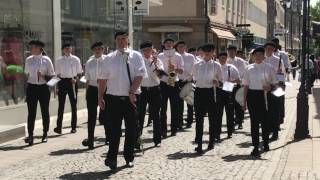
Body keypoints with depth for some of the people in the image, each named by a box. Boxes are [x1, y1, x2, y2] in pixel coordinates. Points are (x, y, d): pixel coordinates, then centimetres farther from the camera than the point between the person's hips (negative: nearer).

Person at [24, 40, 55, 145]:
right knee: (31, 113, -3)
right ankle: (30, 136, -3)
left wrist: (43, 76, -18)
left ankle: (45, 134, 23)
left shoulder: (46, 60, -3)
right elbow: (26, 74, 12)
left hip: (43, 88, -1)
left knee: (45, 112, 9)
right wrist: (26, 87, 9)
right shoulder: (28, 60, 5)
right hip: (31, 88, 1)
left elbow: (52, 75, 0)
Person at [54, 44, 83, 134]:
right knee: (61, 105, 1)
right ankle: (59, 127, 4)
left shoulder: (76, 59, 2)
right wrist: (57, 86, 3)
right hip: (62, 82, 0)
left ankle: (74, 127, 16)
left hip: (72, 82, 0)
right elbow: (58, 74, 7)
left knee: (73, 105, 7)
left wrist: (75, 79, -13)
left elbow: (79, 72, 6)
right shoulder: (59, 60, 3)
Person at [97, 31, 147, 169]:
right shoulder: (109, 59, 5)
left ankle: (128, 158, 21)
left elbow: (139, 76, -6)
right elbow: (102, 79, 5)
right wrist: (100, 98, 0)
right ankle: (111, 158, 4)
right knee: (114, 130, -1)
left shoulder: (136, 56, 2)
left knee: (132, 129, 7)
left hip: (131, 98, 0)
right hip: (113, 98, 0)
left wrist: (132, 92, -16)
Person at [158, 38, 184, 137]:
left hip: (174, 84, 0)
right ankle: (163, 130, 4)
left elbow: (181, 71, 1)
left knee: (175, 108, 3)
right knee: (163, 108, 0)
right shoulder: (160, 56, 6)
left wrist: (175, 69, -17)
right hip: (163, 84, 0)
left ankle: (174, 129, 12)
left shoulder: (178, 56, 6)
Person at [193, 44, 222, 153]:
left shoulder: (216, 65, 4)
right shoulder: (197, 65, 10)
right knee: (199, 118, -2)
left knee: (212, 117, 7)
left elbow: (220, 81, 3)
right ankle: (199, 143, -1)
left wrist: (216, 82, -17)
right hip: (199, 91, 1)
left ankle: (211, 141, 20)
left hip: (210, 92, -1)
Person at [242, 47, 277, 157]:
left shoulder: (269, 68, 2)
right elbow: (246, 85, 7)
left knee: (265, 120, 8)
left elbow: (274, 83, 6)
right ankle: (255, 147, 5)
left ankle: (266, 143, 29)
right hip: (252, 95, 1)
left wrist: (270, 87, -17)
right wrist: (244, 102, 4)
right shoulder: (250, 69, 5)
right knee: (254, 121, 0)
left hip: (264, 95, -1)